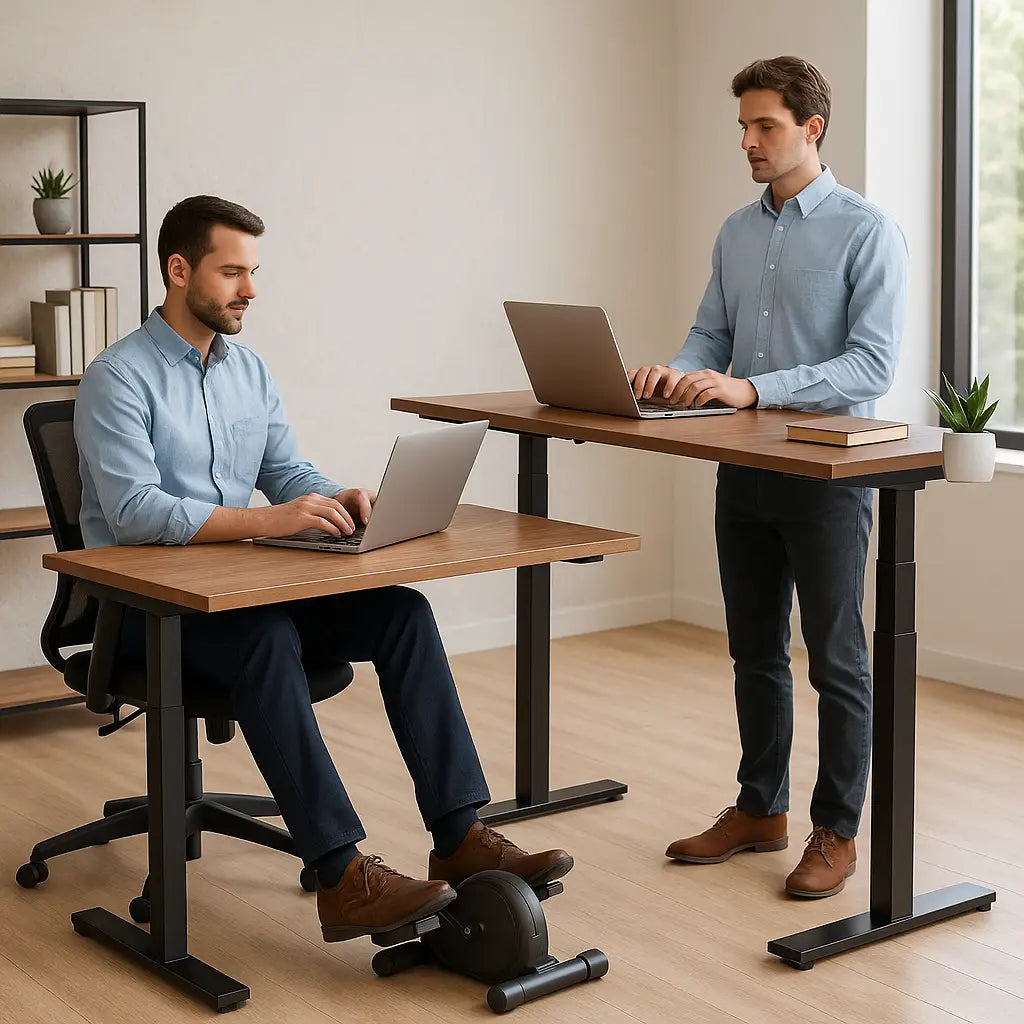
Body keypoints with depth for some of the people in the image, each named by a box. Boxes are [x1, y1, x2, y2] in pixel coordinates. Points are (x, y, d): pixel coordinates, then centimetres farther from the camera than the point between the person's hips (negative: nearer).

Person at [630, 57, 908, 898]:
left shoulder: (867, 231, -11)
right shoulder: (736, 233, 11)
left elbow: (873, 365, -19)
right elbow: (711, 337, 12)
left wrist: (752, 389, -27)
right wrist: (675, 374, -12)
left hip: (827, 473, -6)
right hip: (746, 472, 7)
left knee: (835, 660, 2)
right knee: (755, 652, 15)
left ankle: (837, 831, 13)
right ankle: (760, 810, 27)